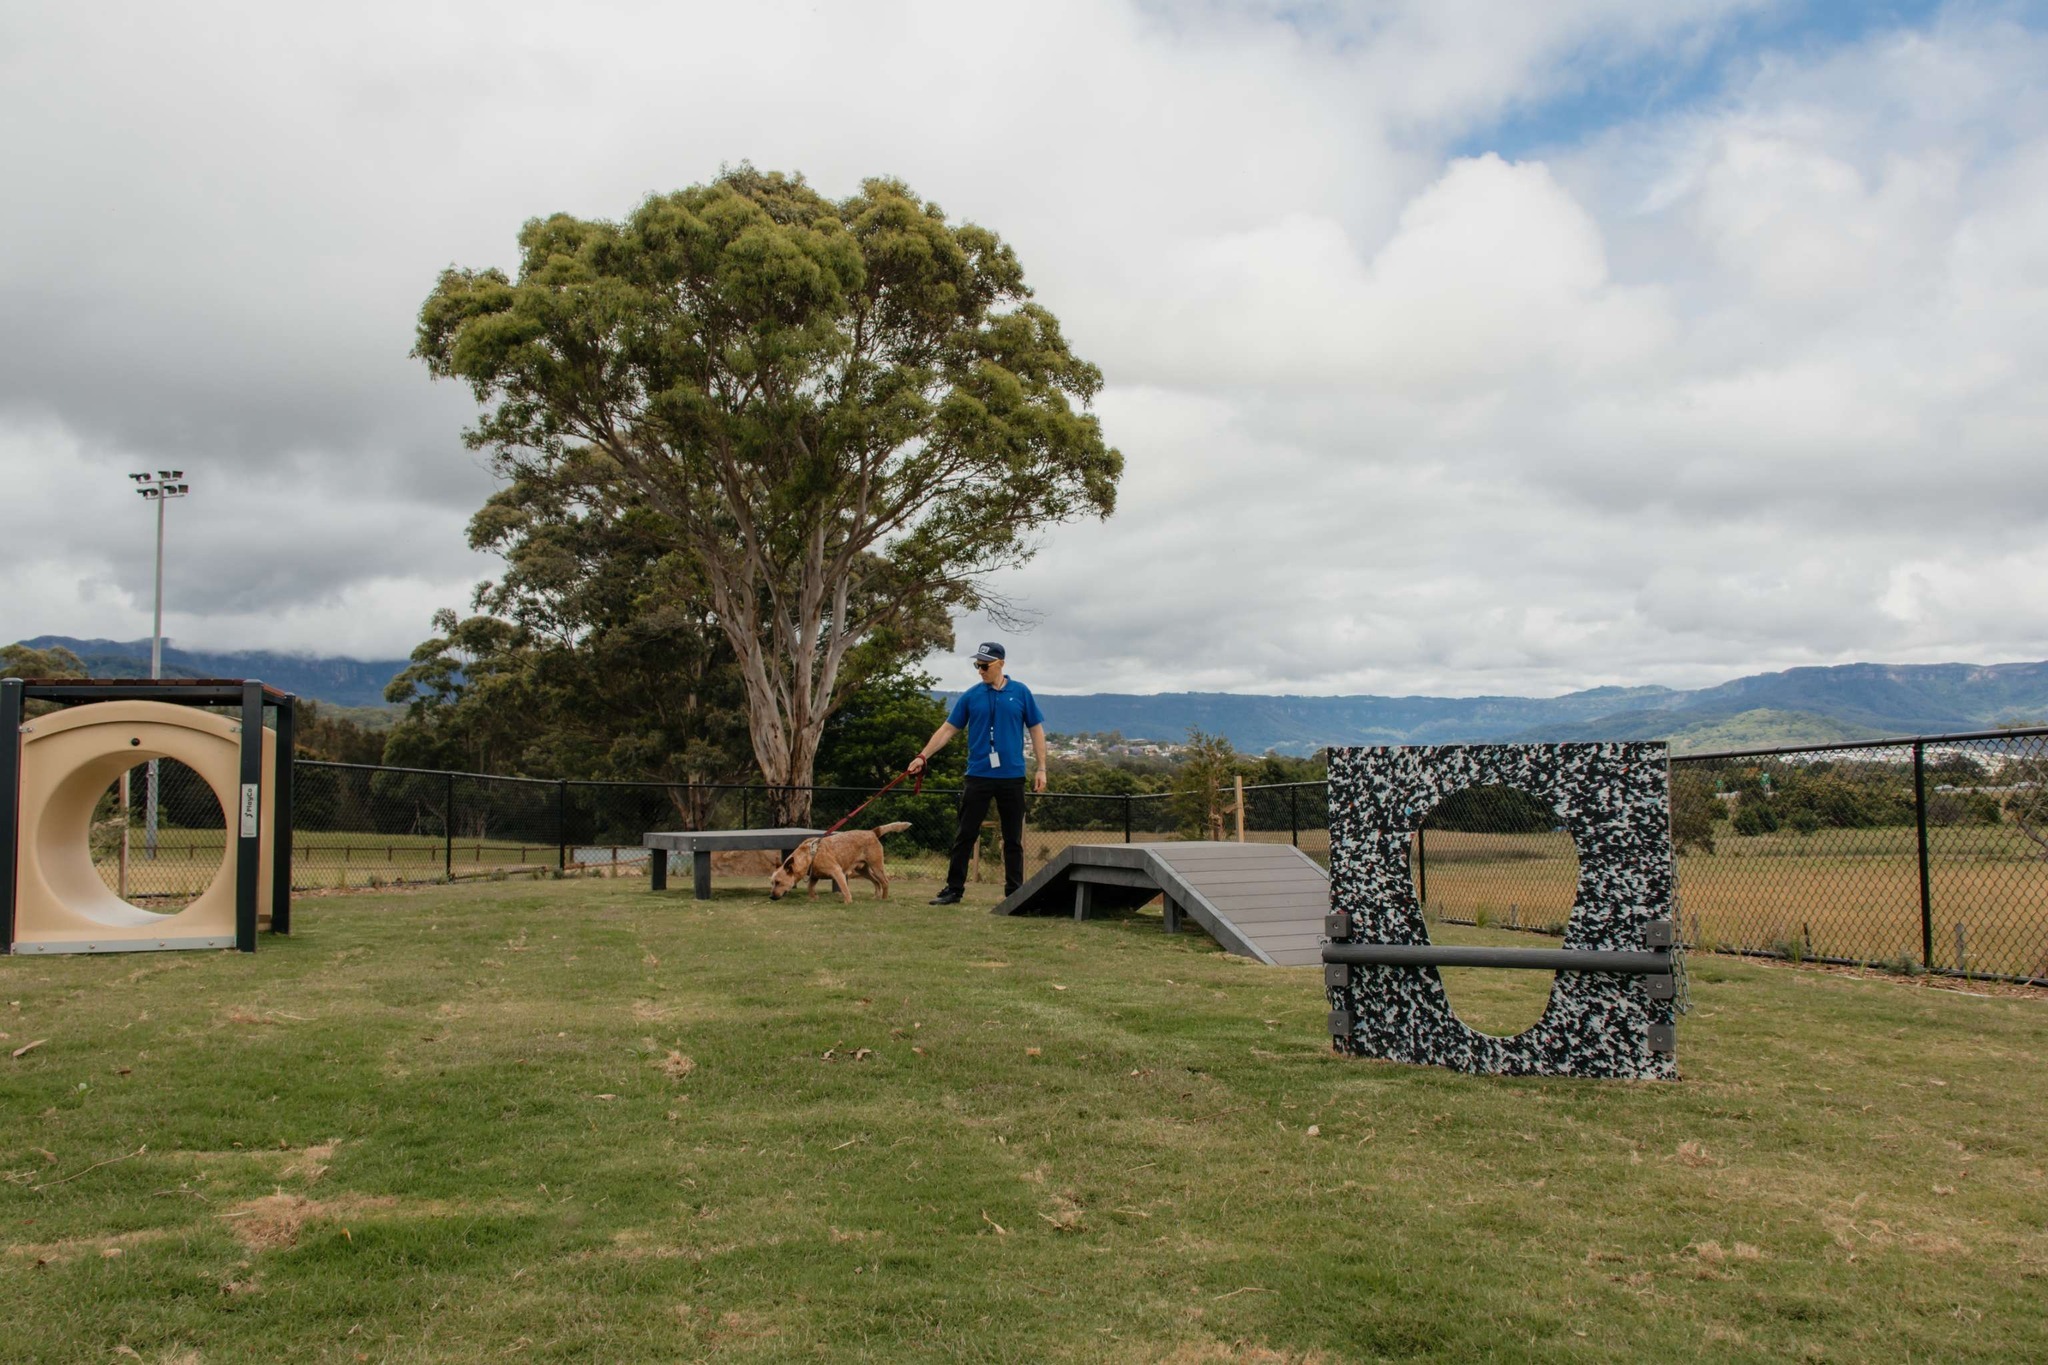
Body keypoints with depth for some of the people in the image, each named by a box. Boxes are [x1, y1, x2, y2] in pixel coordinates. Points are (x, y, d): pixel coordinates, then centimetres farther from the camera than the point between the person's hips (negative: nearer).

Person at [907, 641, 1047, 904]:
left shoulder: (1021, 693, 2)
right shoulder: (970, 696, 4)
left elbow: (1036, 730, 5)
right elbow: (948, 729, 4)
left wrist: (1041, 768, -1)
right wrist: (923, 756, -5)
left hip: (1012, 776, 0)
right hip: (978, 776, 0)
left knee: (1013, 839, 6)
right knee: (965, 835, 2)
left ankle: (1014, 892, 14)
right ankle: (954, 889, 8)